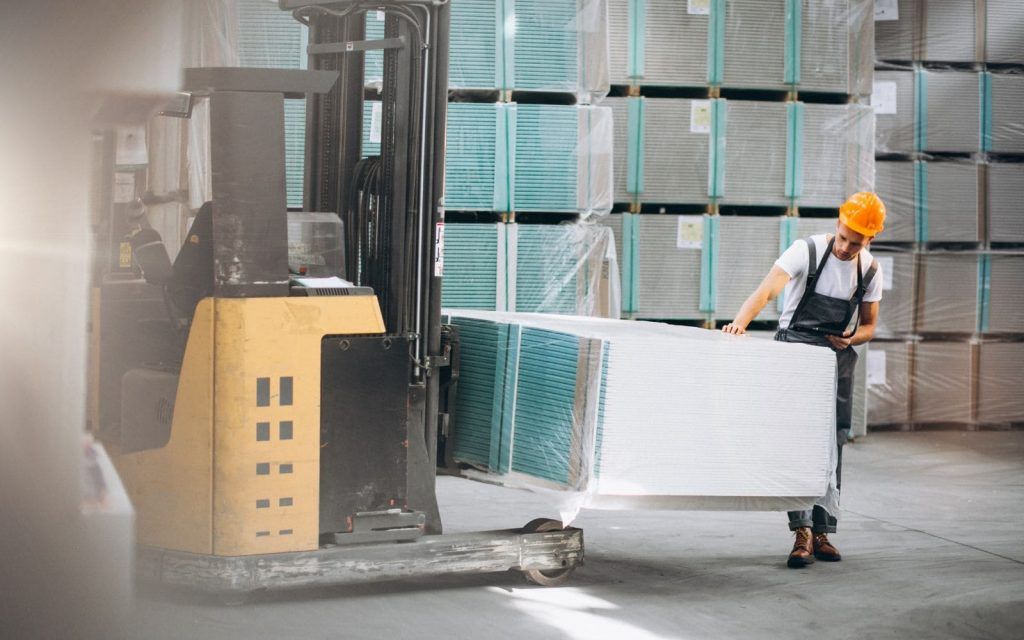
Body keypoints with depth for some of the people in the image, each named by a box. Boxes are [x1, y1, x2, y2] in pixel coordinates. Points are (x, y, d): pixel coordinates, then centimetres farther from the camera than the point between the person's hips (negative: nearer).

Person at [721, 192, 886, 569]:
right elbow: (767, 291, -26)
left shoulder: (870, 271, 2)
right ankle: (802, 531, -16)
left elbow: (868, 326, 12)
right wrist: (741, 322, -45)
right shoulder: (807, 251, -13)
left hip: (837, 359, 4)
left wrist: (852, 338, -12)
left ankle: (821, 532, 13)